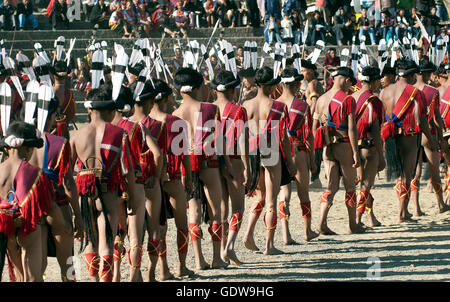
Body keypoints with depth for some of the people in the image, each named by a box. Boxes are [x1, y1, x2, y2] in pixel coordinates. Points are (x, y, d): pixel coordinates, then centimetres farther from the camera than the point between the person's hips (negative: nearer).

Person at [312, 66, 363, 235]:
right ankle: (353, 225, 17)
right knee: (350, 187, 8)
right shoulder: (347, 99, -10)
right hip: (344, 145, -5)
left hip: (326, 147, 5)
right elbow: (351, 128, -16)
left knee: (332, 187, 7)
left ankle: (322, 222, -8)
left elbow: (315, 128, 14)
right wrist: (355, 153, -15)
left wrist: (319, 149, 21)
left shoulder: (321, 99, 10)